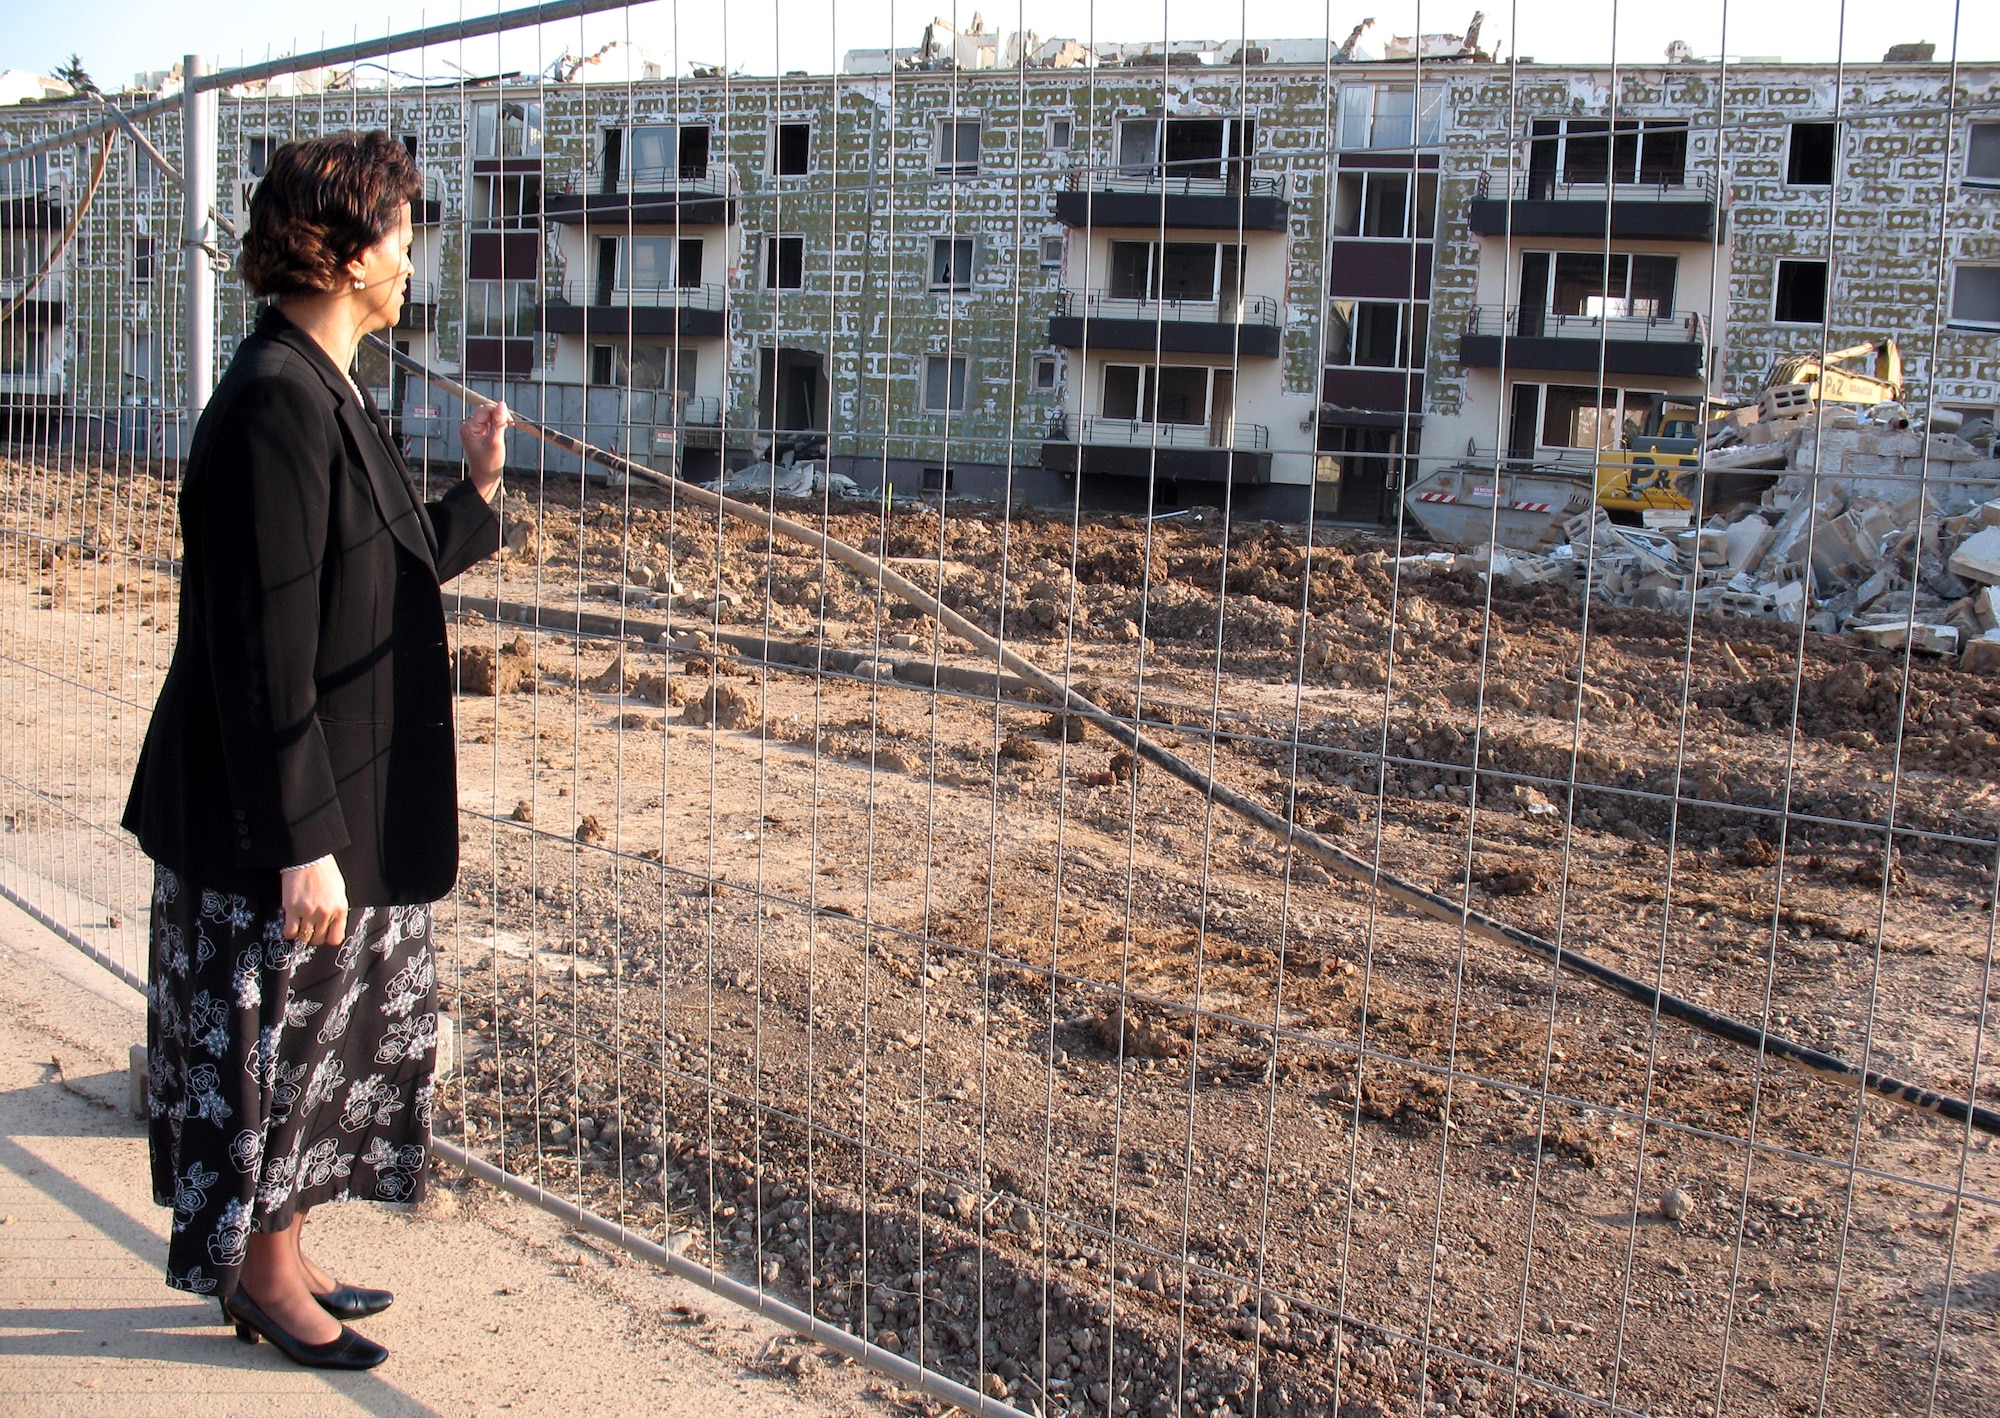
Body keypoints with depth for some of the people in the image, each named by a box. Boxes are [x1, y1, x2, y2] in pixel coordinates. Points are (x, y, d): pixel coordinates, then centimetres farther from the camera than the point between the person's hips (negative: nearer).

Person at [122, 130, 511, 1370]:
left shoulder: (326, 395, 9)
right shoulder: (276, 405, -22)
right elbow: (263, 650, -24)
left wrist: (476, 491, 16)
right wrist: (303, 843, -23)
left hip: (349, 807, 10)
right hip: (286, 826, -10)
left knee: (321, 1039, 19)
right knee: (273, 1037, 7)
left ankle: (280, 1260, 35)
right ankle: (263, 1276, 25)